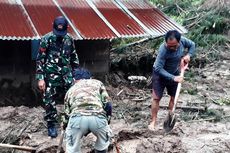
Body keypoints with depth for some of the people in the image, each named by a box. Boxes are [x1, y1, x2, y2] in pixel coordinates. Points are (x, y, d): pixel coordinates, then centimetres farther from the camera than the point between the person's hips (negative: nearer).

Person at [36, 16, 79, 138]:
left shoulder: (69, 39, 5)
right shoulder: (47, 39, -8)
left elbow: (74, 58, 15)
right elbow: (40, 60, -7)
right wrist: (40, 78, -11)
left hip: (67, 75, 4)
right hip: (51, 76, -4)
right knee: (50, 101, 2)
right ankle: (51, 125, 18)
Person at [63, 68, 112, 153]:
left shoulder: (70, 90, 34)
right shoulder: (97, 83, 30)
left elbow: (67, 114, 37)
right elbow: (107, 104, 19)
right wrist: (107, 120, 32)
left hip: (77, 117, 1)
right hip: (98, 117, 0)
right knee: (104, 139, 32)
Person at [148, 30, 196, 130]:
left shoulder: (182, 40, -22)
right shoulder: (163, 50, -37)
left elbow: (192, 45, 1)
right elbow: (159, 68, -33)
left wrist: (188, 55, -16)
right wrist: (173, 78, -38)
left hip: (175, 73, 5)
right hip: (160, 74, -5)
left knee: (174, 97, 12)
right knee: (156, 98, -5)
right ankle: (153, 121, 7)